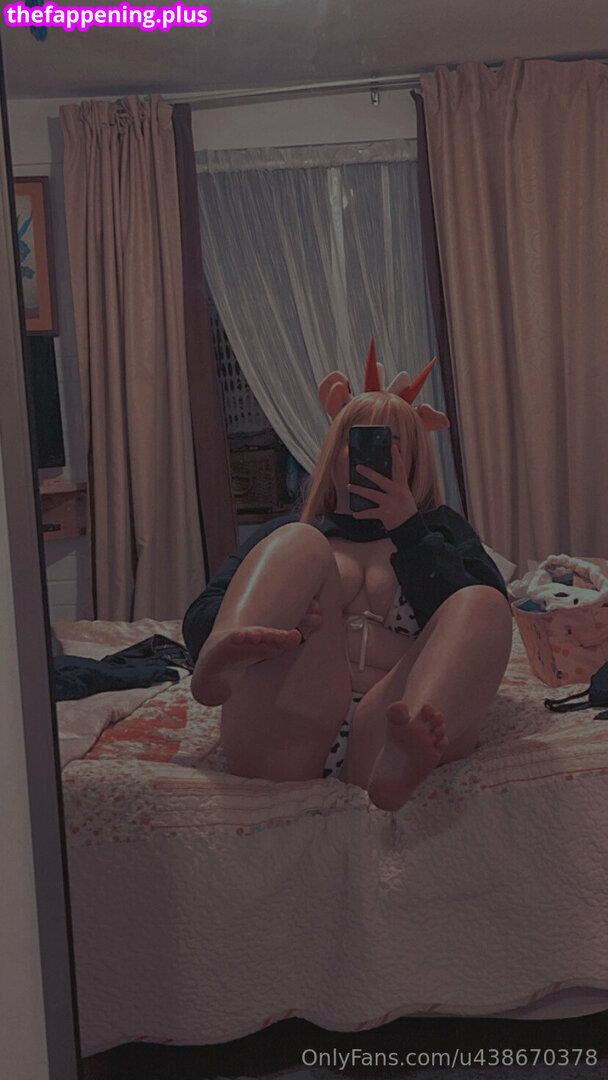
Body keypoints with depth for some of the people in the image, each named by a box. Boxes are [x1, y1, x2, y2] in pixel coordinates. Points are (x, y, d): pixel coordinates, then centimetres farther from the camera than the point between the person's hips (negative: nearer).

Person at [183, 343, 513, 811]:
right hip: (286, 741, 0)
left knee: (484, 604, -20)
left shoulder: (443, 530, 27)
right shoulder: (286, 534, 26)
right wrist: (281, 610, -11)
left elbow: (475, 626, 6)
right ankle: (226, 655, -45)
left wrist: (408, 529, -1)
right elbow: (197, 622, 10)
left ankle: (405, 748, -52)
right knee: (302, 544, -11)